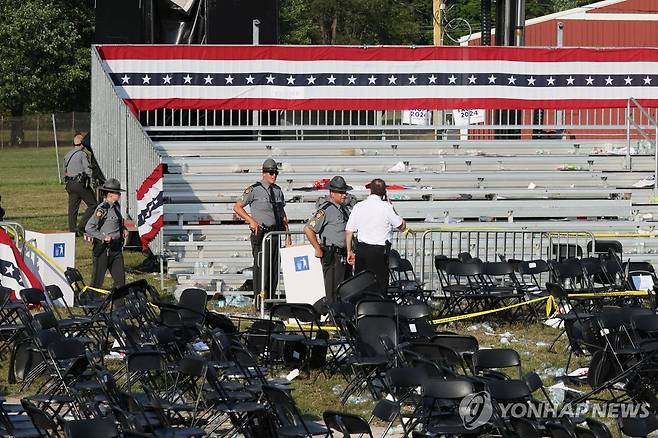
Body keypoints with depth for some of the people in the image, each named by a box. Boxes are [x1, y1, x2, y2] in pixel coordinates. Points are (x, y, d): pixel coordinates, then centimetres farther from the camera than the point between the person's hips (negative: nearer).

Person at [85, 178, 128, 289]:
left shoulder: (116, 206, 10)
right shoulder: (102, 209, -16)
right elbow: (88, 228, -19)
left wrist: (124, 229, 11)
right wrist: (103, 237, -20)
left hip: (116, 246, 8)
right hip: (103, 248, -8)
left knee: (120, 277, 6)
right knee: (98, 279, 0)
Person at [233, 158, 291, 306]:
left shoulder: (278, 191, 13)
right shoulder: (254, 190, -5)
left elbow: (282, 214, 19)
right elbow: (237, 207, -3)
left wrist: (288, 234, 13)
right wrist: (251, 221, -14)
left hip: (274, 232, 6)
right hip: (260, 232, -6)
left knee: (274, 268, 7)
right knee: (261, 267, -9)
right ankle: (259, 303, -7)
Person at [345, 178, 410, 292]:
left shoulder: (359, 206, 5)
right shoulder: (386, 207, -9)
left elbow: (349, 231, 7)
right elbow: (402, 226, 2)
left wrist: (349, 251, 16)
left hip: (361, 249, 5)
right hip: (379, 251, -5)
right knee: (380, 284, -1)